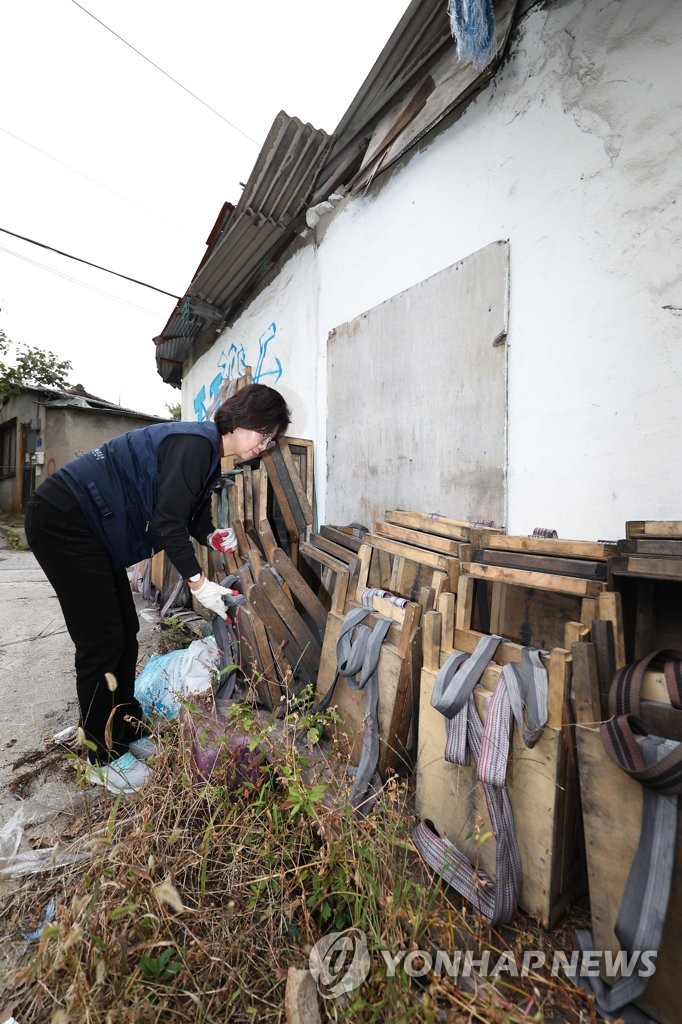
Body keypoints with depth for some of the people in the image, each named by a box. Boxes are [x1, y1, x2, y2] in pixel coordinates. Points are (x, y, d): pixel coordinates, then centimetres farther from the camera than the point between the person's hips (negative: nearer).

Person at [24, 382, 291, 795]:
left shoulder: (207, 451, 9)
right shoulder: (196, 443, -22)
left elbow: (194, 515, 13)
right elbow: (167, 520, -26)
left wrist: (214, 536, -7)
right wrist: (198, 582, -21)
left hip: (92, 528, 10)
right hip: (63, 521, -10)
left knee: (125, 631, 11)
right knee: (102, 641, -3)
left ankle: (127, 733, 28)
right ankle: (104, 758, 16)